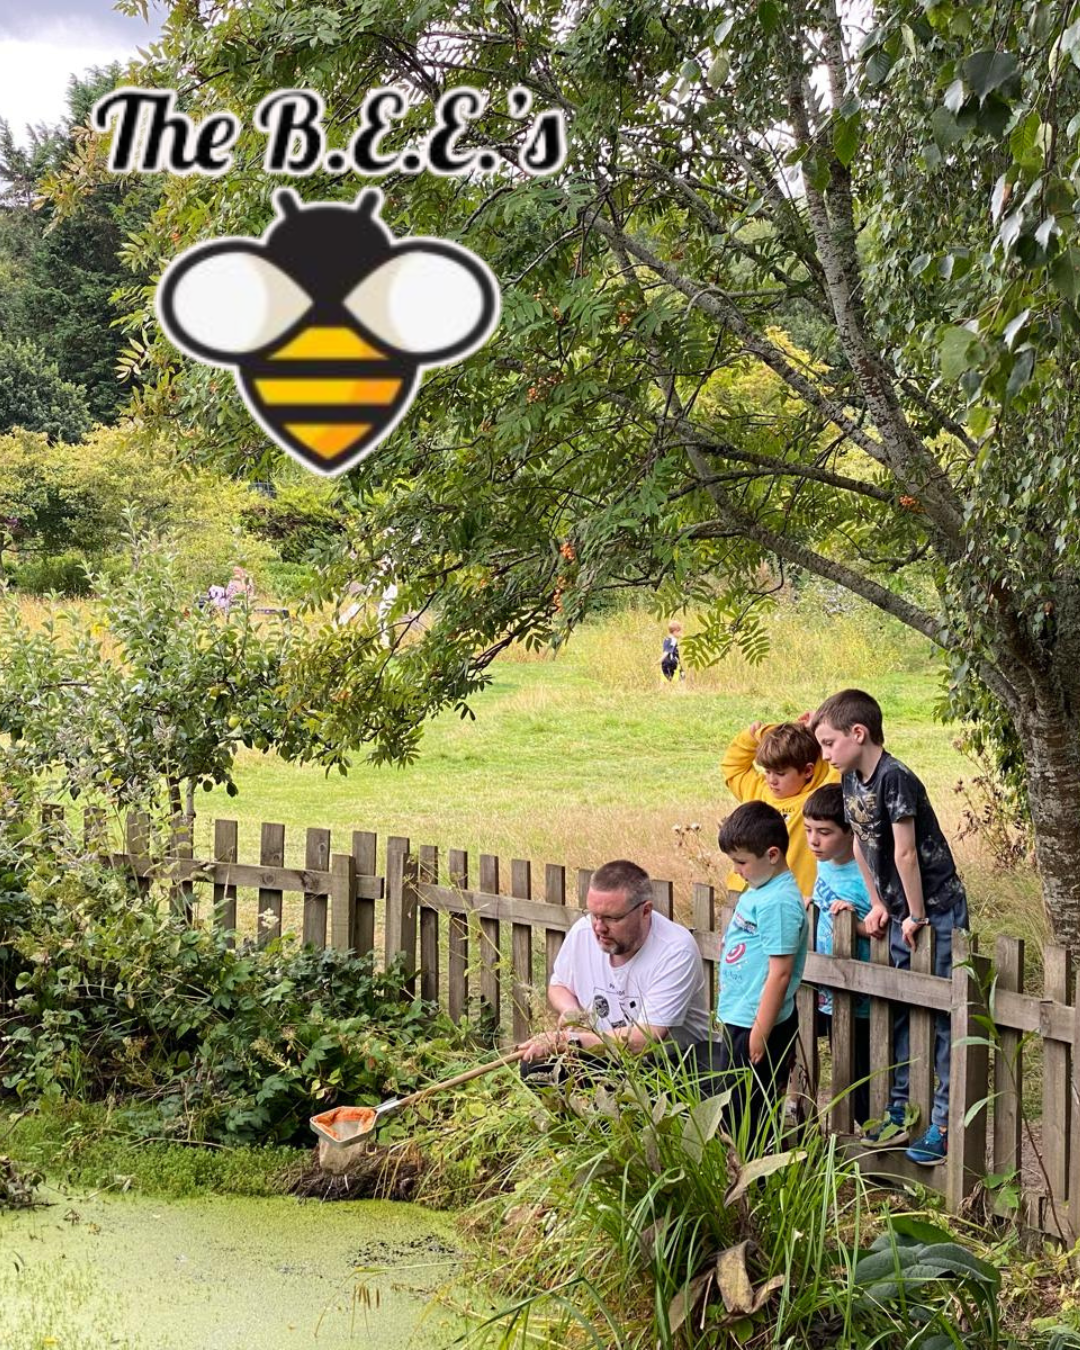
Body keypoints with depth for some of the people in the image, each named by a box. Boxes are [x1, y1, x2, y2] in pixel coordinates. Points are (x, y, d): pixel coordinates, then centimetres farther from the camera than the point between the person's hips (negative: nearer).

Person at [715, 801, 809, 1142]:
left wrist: (760, 1035, -22)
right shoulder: (758, 891, 9)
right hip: (738, 1020, 10)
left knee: (744, 1117, -2)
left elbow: (779, 973, -23)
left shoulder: (779, 902, -21)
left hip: (758, 1026, -10)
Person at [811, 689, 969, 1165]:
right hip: (902, 914, 9)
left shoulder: (894, 779, -23)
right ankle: (901, 1109, 24)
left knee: (943, 1017, -4)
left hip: (937, 910, -9)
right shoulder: (851, 781, 4)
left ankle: (946, 1124, -1)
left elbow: (905, 853, -22)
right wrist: (879, 906, 12)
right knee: (897, 1014, 14)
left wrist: (917, 917, -17)